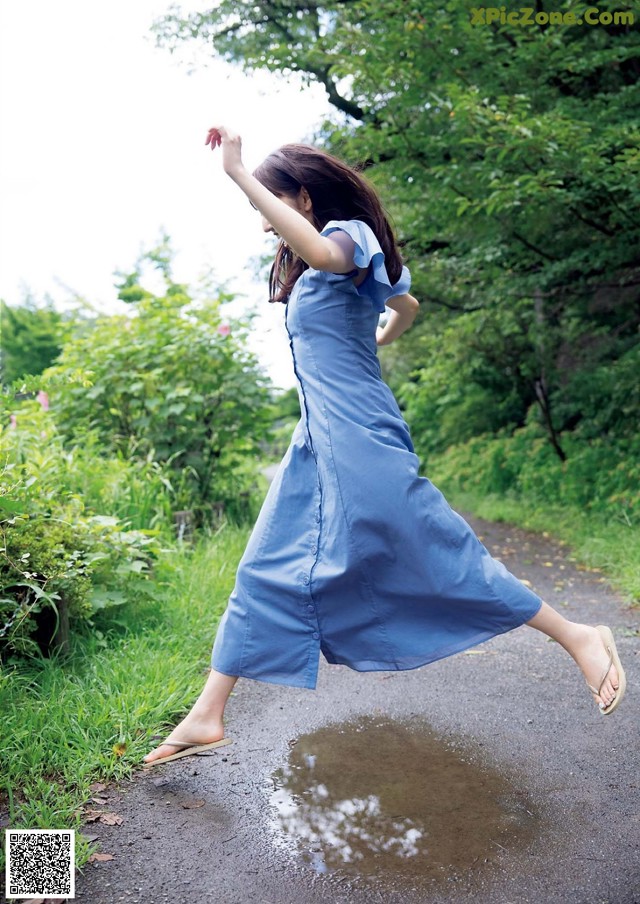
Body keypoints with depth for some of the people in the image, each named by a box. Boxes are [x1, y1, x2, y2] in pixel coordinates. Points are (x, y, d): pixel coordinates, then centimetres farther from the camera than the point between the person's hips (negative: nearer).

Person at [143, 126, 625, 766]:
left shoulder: (348, 236, -4)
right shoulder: (309, 270, 21)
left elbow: (323, 252, -33)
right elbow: (406, 305, 34)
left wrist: (239, 174, -31)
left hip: (361, 438, -9)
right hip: (316, 446, 9)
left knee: (435, 554, -5)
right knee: (265, 573, 6)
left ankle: (578, 636, 12)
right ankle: (207, 716, 14)